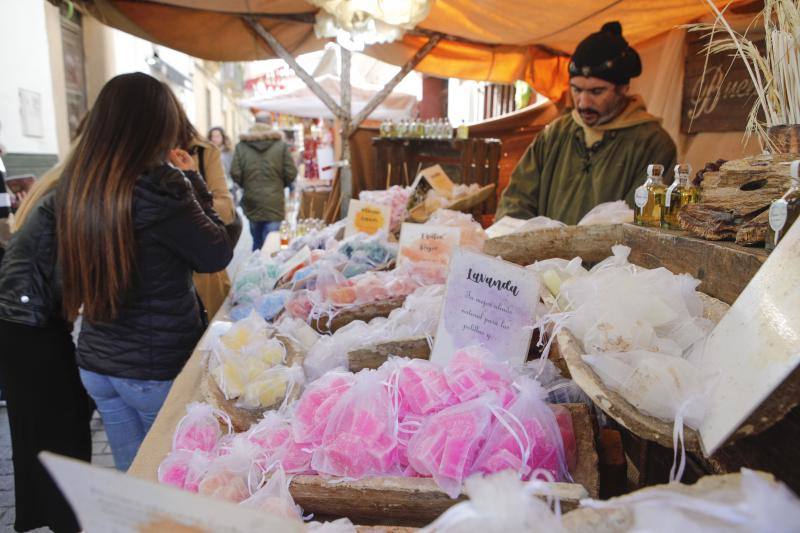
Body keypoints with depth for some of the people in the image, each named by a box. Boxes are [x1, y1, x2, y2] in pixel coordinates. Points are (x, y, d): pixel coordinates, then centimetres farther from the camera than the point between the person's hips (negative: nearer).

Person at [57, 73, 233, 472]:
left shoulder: (73, 183, -2)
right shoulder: (157, 187, -23)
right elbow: (217, 255, -12)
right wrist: (192, 180, -3)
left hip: (94, 362, 6)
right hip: (158, 368, -6)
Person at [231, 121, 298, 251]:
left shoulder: (241, 147, 4)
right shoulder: (281, 146, 1)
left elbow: (235, 173, -4)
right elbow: (291, 173, -4)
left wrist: (247, 185, 15)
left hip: (252, 202, 2)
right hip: (274, 203, -2)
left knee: (257, 241, 16)